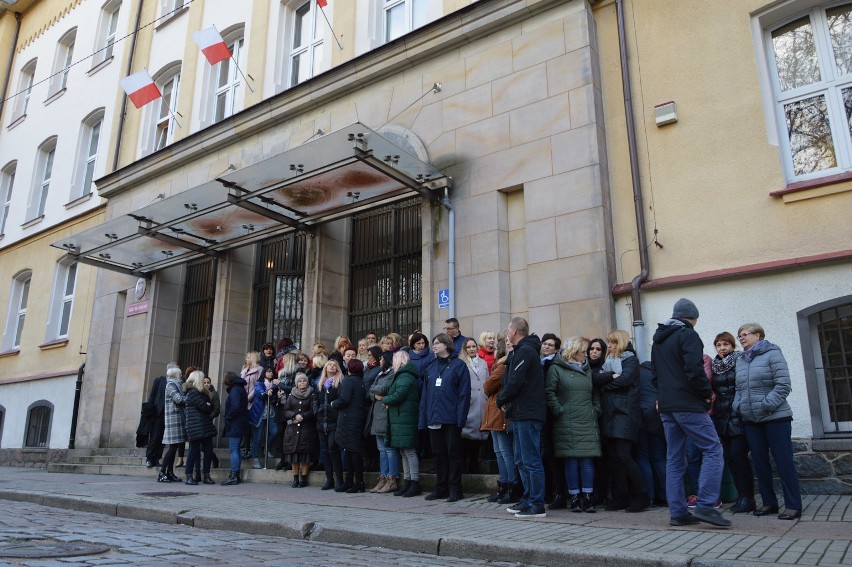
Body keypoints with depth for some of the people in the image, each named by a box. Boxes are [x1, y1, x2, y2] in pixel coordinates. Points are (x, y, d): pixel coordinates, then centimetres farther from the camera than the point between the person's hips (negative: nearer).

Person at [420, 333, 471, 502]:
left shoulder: (458, 365, -3)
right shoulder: (431, 367, 14)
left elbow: (464, 393, -9)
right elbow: (425, 393, 13)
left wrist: (461, 417, -16)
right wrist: (423, 419, 6)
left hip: (451, 418, -6)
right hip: (434, 418, 6)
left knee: (453, 453, 2)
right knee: (438, 454, 12)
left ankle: (454, 489, 10)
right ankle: (441, 488, 21)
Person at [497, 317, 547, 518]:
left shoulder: (525, 351, -13)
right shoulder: (520, 351, 19)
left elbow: (515, 382, -20)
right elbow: (511, 380, 18)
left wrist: (501, 400, -5)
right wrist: (506, 401, 3)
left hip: (528, 415, -10)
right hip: (521, 415, 10)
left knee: (531, 461, -5)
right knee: (522, 461, 14)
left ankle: (537, 505, 0)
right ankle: (528, 500, 22)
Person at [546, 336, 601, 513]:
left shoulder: (587, 370, 18)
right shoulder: (556, 368, 0)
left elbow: (596, 393, 22)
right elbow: (549, 392, -6)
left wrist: (595, 410, 9)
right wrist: (559, 410, -11)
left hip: (588, 424, 4)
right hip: (567, 424, -4)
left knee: (587, 460, 0)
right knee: (571, 461, -1)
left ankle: (588, 498, 6)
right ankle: (574, 497, 8)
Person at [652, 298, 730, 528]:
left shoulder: (658, 340, 19)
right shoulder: (687, 335, -7)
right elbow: (694, 370, -18)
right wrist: (708, 392, -4)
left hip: (666, 406, 8)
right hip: (688, 405, -8)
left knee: (674, 458, 8)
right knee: (713, 450, -2)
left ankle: (678, 513, 8)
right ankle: (705, 506, -8)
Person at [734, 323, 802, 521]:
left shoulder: (773, 355, -6)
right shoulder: (740, 361, 12)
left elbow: (783, 385, -13)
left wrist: (765, 405, -18)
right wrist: (738, 406, 0)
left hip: (776, 417, -6)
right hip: (751, 420, 6)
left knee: (784, 462, -2)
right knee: (760, 462, 9)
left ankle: (793, 506, 6)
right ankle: (769, 502, 18)